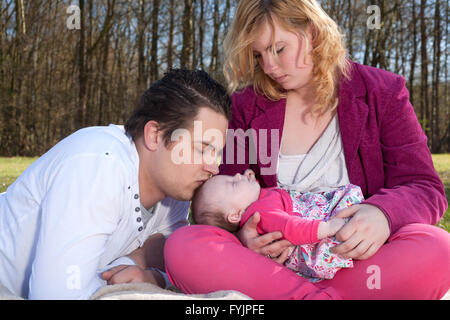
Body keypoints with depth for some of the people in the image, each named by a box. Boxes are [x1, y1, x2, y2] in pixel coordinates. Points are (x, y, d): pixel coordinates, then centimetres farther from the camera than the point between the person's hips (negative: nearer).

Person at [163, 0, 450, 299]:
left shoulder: (381, 92, 4)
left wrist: (383, 212, -24)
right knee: (182, 247, -27)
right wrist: (242, 229, -18)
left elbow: (425, 188, 0)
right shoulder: (246, 105, 7)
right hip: (278, 260, 1)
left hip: (354, 260, 0)